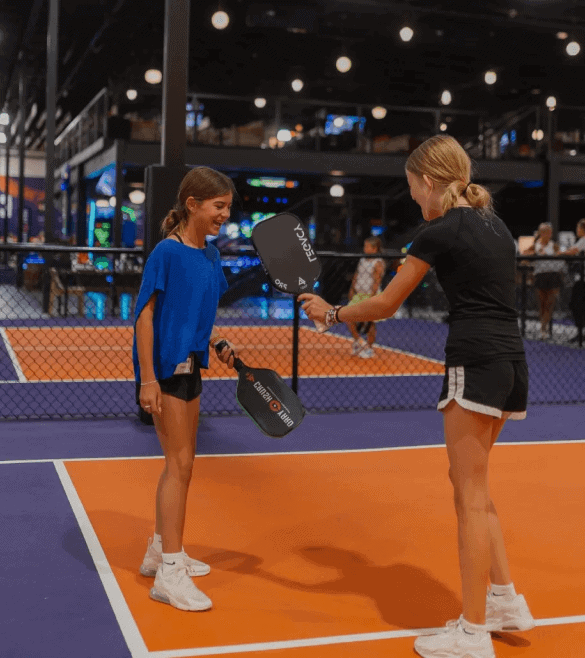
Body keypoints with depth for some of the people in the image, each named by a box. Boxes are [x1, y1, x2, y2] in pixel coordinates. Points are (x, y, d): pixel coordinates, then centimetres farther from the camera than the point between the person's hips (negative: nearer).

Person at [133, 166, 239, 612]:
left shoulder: (210, 256, 9)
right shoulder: (167, 252, -15)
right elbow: (145, 314, -16)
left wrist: (218, 345, 2)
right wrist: (148, 378, -20)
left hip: (189, 366, 9)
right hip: (164, 368, -9)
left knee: (180, 463, 15)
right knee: (180, 463, -8)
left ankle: (161, 551, 30)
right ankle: (169, 572, -1)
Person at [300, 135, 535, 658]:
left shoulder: (441, 232, -8)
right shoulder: (495, 224, 15)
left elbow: (385, 305, -3)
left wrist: (331, 312, 13)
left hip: (476, 364, -8)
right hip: (512, 364, 8)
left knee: (471, 497, -2)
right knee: (471, 483, 19)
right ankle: (506, 600, 24)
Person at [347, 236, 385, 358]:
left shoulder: (378, 263, -10)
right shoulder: (362, 260, 10)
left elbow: (376, 282, -15)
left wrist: (371, 297, -21)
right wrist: (352, 290, 10)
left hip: (370, 296, -6)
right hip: (358, 295, 6)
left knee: (370, 323, 2)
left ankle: (369, 348, 15)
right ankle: (359, 342, 12)